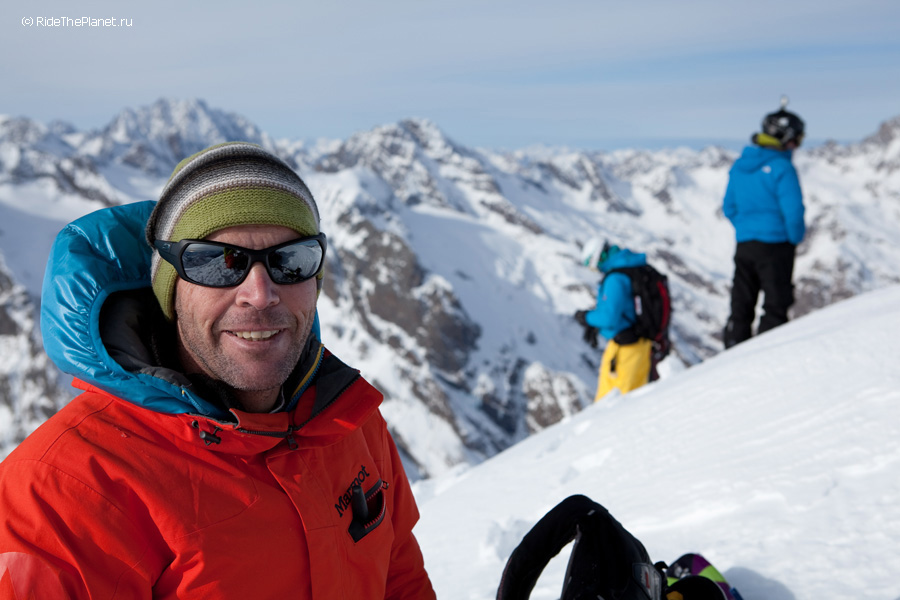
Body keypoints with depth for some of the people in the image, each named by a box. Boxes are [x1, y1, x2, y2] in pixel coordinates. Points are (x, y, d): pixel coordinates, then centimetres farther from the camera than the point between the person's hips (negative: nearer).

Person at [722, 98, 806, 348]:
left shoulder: (739, 165, 7)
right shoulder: (781, 168, -14)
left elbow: (729, 207, 13)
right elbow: (793, 212, -16)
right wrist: (795, 239, 0)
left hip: (744, 244, 6)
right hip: (776, 245, -6)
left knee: (741, 305, 12)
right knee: (775, 307, 3)